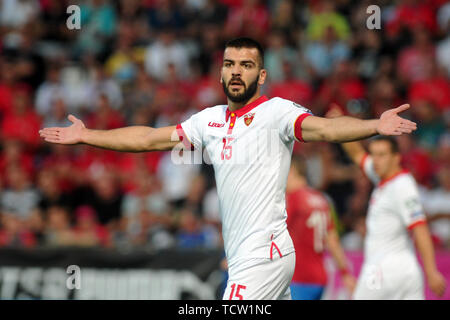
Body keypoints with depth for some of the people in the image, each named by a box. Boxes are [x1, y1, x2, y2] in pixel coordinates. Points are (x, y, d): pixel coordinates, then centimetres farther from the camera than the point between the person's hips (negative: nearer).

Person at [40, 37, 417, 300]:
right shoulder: (212, 120, 14)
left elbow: (325, 128, -24)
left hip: (263, 254, -7)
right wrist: (86, 136, 23)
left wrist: (376, 126, -42)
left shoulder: (276, 111, -7)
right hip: (242, 255, 7)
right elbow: (149, 138, 21)